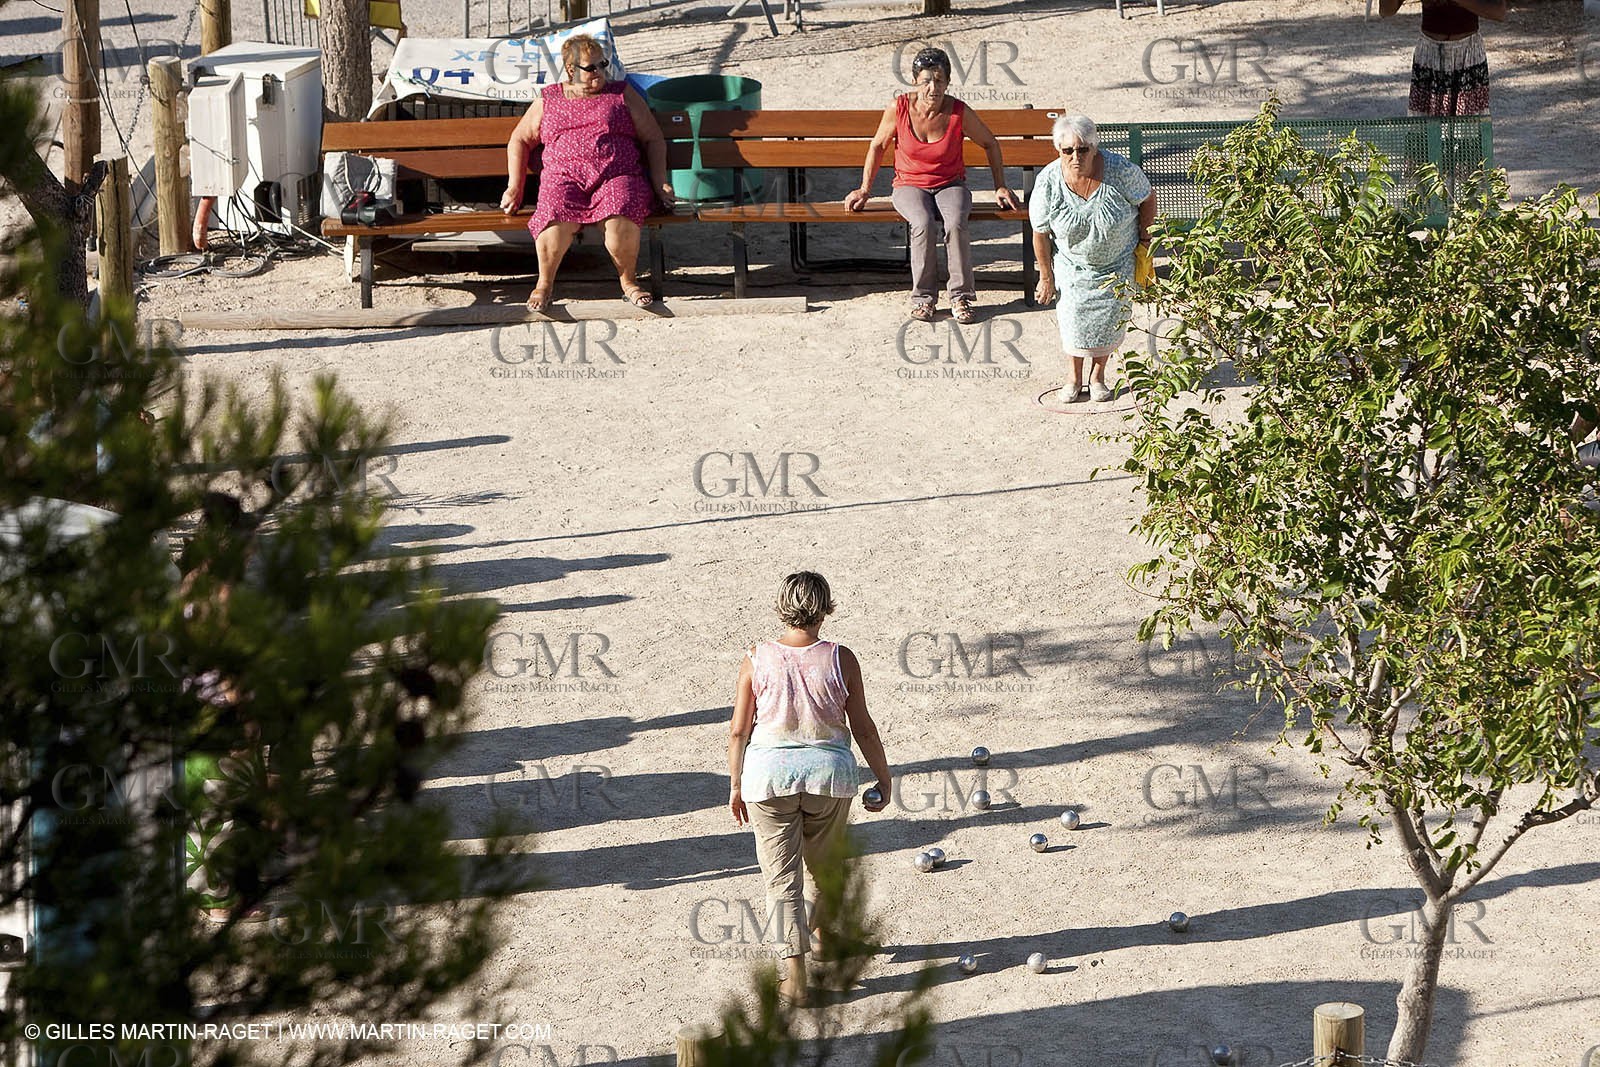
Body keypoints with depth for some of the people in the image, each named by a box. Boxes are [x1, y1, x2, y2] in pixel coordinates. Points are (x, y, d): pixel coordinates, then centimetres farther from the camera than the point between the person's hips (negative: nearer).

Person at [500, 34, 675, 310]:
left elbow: (653, 139, 17)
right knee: (556, 219, -35)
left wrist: (659, 183, 4)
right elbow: (519, 140, 23)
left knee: (621, 219, -36)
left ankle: (628, 280, -11)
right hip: (564, 177, 0)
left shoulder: (623, 95, 17)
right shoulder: (547, 100, 18)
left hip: (617, 176, 0)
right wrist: (514, 188, 12)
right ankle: (545, 282, -12)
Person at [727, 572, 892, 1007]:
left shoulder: (757, 660, -7)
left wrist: (735, 784, 10)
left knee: (783, 877, 5)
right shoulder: (840, 660, -8)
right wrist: (884, 778, 10)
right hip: (829, 769, 1)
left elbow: (738, 731, -2)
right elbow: (863, 728, -2)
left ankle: (795, 975, 0)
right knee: (827, 865, 24)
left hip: (769, 771, -1)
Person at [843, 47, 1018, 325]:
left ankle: (961, 297, -21)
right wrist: (865, 189, 7)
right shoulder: (899, 109, -11)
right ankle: (924, 297, -20)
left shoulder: (959, 112, -12)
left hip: (950, 185, 0)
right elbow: (878, 146, 5)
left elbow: (990, 145, 6)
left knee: (955, 223, -33)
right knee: (923, 223, -33)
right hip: (910, 185, 0)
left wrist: (1000, 187, 4)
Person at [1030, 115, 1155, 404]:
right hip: (1074, 263, 0)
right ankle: (1075, 377, 16)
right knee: (1074, 317, -6)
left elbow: (1147, 199, -6)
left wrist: (1143, 235, -2)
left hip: (1118, 263, 0)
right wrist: (1046, 277, -4)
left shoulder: (1120, 171, -27)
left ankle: (1098, 375, 22)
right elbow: (1040, 233, -11)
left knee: (1110, 317, 1)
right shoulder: (1049, 181, -24)